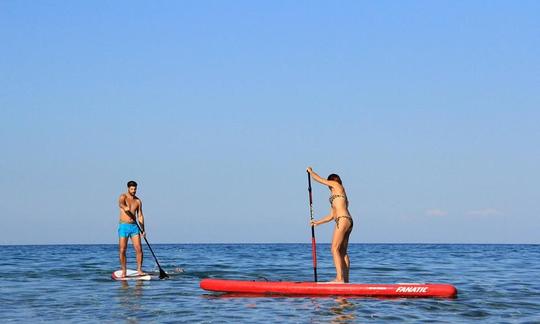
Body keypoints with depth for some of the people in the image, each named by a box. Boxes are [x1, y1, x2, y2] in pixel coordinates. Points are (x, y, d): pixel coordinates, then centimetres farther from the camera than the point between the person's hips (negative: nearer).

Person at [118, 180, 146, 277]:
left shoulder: (138, 201, 10)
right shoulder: (123, 197, -2)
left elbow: (140, 216, 10)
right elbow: (120, 203, -26)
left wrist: (142, 229, 0)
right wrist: (125, 207, -49)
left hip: (134, 226, 3)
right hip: (124, 226, -3)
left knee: (139, 249, -8)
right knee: (122, 250, -4)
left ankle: (139, 270, -2)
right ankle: (123, 272, 5)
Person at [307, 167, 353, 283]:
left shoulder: (337, 186, 7)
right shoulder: (335, 200, 28)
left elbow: (318, 179, 10)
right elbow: (331, 216, 27)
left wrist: (310, 171, 27)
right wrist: (317, 222, 30)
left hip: (343, 220, -9)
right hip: (347, 221, 9)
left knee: (335, 249, -13)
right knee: (343, 251, 7)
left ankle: (339, 278, -20)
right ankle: (345, 279, 5)